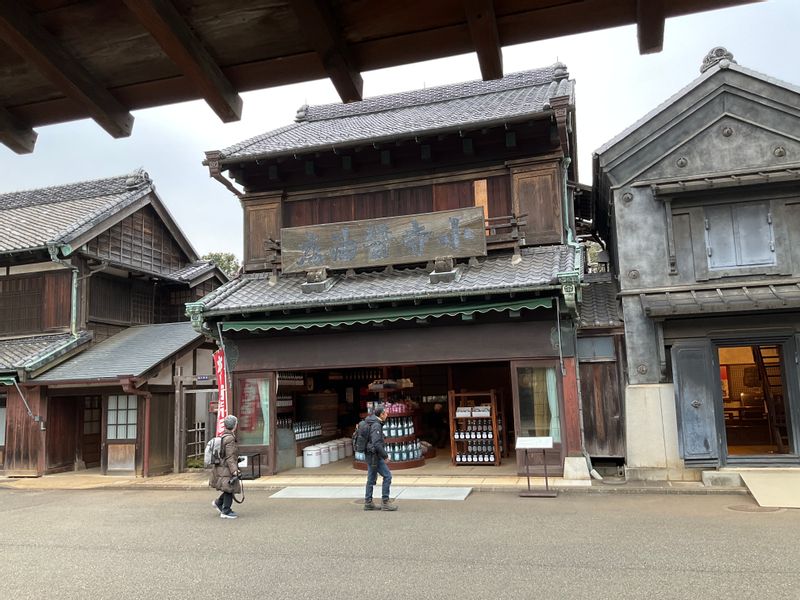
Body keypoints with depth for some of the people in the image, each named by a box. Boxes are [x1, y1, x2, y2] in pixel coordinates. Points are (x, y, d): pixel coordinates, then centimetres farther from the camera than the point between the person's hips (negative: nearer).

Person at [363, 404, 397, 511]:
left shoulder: (371, 423, 10)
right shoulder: (376, 425, -19)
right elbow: (377, 443, -25)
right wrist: (385, 456, -18)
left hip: (371, 455, 10)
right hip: (375, 455, -10)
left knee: (371, 479, 13)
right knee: (387, 476, -5)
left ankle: (368, 502, 18)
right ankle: (385, 502, -2)